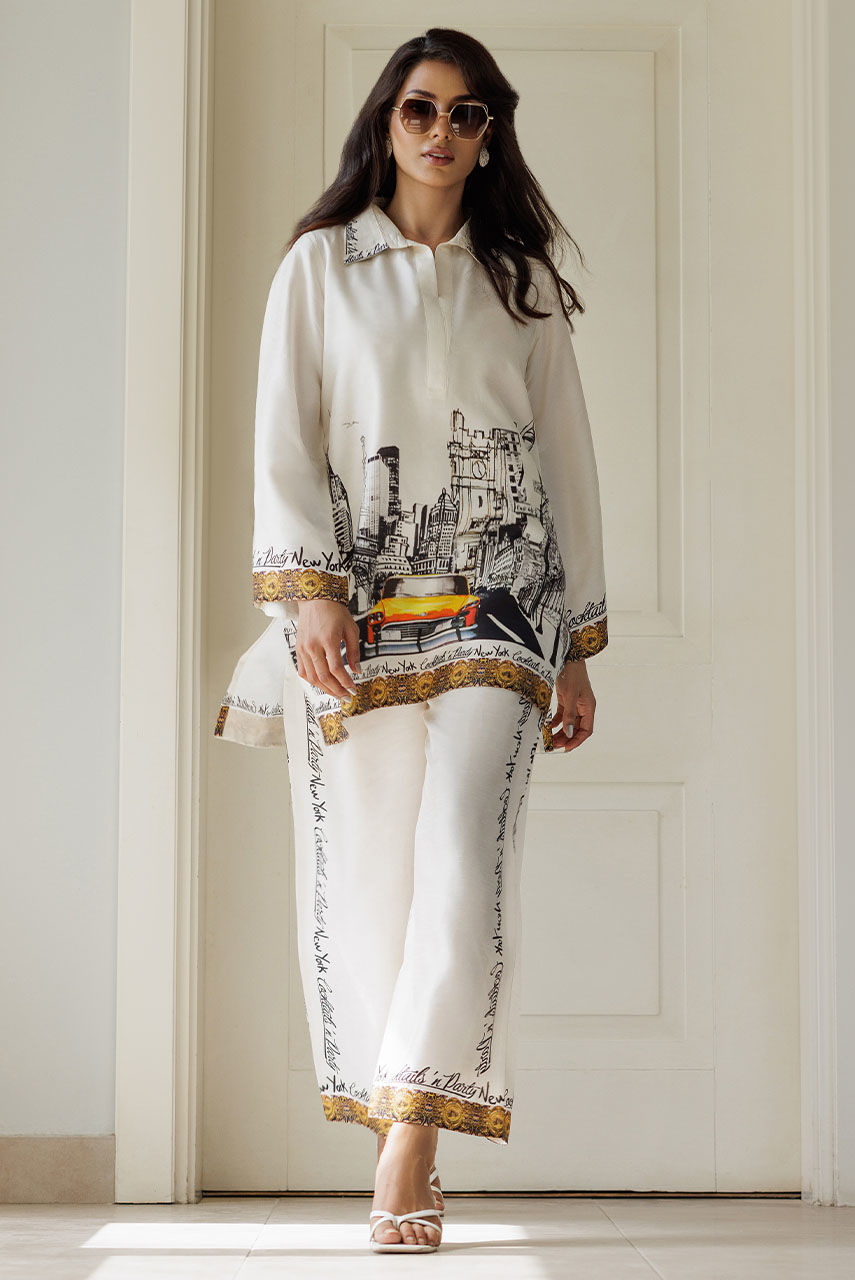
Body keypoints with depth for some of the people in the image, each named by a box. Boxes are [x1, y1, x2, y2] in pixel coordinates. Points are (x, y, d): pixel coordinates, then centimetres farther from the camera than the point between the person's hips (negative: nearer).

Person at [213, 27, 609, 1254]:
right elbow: (286, 439, 4)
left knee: (463, 856, -17)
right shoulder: (319, 264, 11)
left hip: (495, 600, 0)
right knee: (359, 874, -2)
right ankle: (404, 1149, 7)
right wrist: (308, 589, -10)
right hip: (354, 605, 0)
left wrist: (579, 644, 9)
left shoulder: (522, 279, 15)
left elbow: (566, 455, 14)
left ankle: (412, 1143, -17)